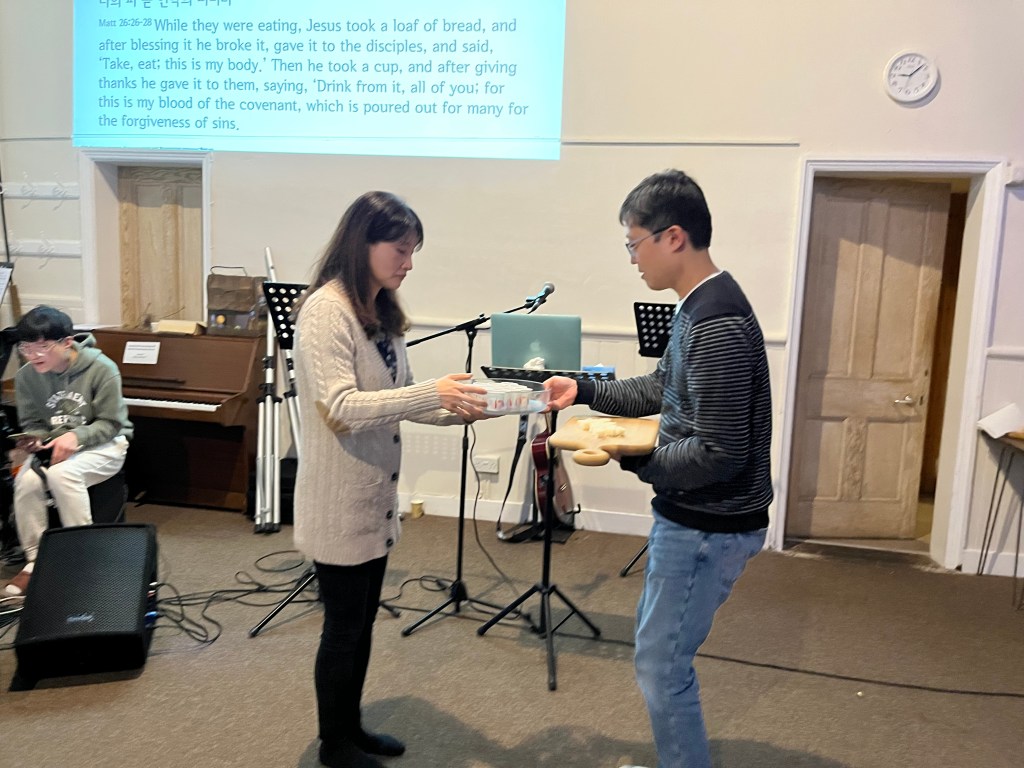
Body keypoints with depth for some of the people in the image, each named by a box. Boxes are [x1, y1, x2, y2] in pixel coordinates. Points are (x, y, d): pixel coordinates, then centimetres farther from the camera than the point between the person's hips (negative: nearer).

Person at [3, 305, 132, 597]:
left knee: (61, 474, -34)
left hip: (102, 445, -4)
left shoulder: (101, 368, -18)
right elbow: (31, 423, 7)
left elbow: (111, 423, -12)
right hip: (52, 447, 4)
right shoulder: (26, 376, -7)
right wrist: (34, 440, -16)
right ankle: (34, 561, -8)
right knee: (26, 481, -27)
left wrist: (76, 436, -29)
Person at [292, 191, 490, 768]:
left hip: (376, 496, 8)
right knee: (344, 627, 8)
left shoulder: (384, 313, 9)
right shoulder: (325, 310, -18)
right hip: (340, 502, -8)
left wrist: (456, 409, -5)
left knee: (363, 622, 19)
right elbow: (340, 407, -25)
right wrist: (431, 393, -31)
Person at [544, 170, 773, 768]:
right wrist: (584, 391, 13)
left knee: (661, 664, 4)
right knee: (660, 650, 23)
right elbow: (662, 391, 19)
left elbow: (719, 454, -27)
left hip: (709, 528, -10)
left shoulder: (717, 325, -26)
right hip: (691, 517, 10)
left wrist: (626, 456, -19)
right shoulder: (701, 306, 6)